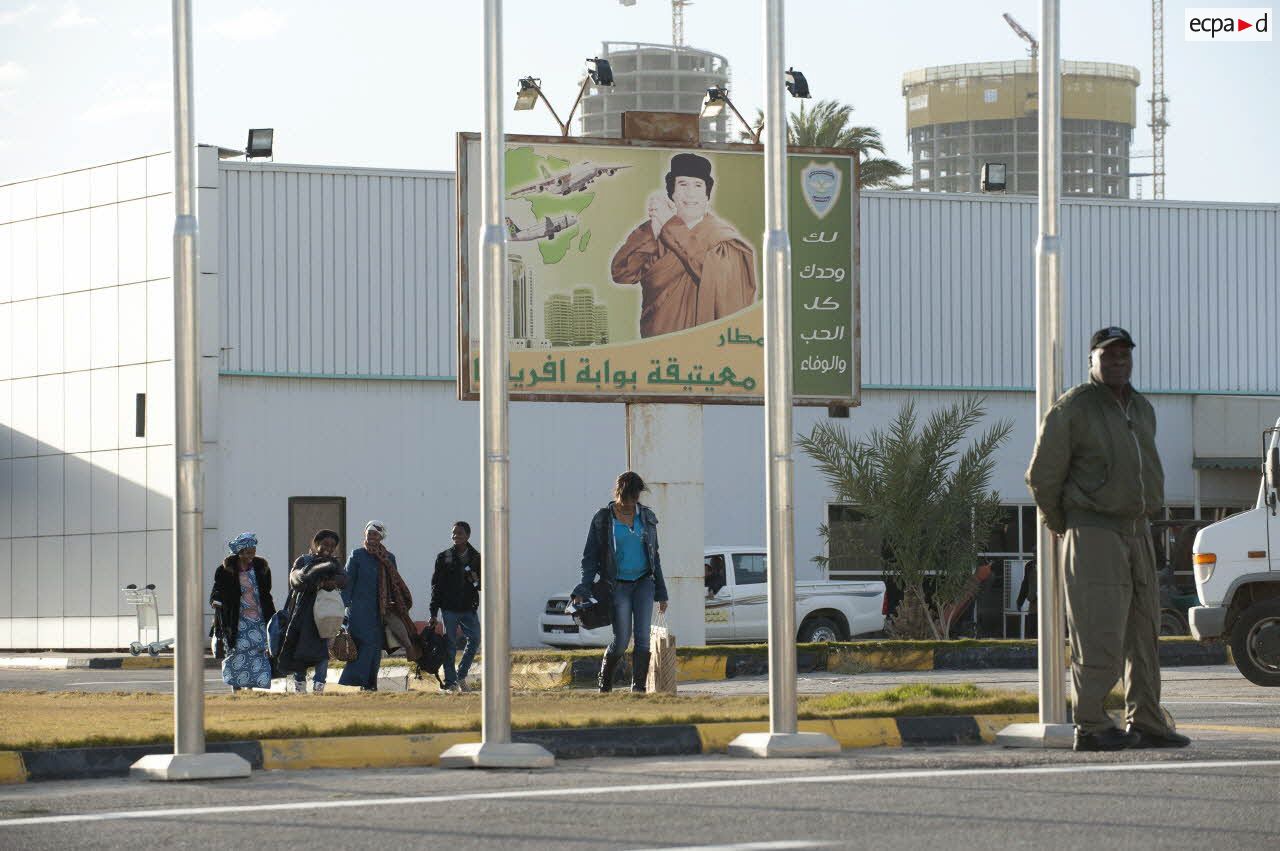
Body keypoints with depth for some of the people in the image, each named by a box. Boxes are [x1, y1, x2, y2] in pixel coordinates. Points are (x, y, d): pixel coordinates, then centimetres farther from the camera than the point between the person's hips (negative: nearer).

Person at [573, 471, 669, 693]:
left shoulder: (646, 517, 8)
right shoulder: (603, 519, -2)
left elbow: (654, 556, 14)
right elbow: (590, 557, -1)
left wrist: (661, 592, 13)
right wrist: (583, 591, -10)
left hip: (644, 583, 3)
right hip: (618, 585, -3)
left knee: (643, 637, -10)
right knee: (621, 641, -6)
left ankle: (638, 687, -8)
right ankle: (605, 684, 16)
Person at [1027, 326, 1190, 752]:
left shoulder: (1142, 409, 14)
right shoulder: (1072, 409, -9)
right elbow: (1042, 475, -5)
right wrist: (1063, 526, 3)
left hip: (1137, 532, 8)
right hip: (1092, 536, -7)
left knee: (1144, 632, 8)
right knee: (1100, 636, -10)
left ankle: (1146, 723, 14)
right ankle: (1091, 725, -4)